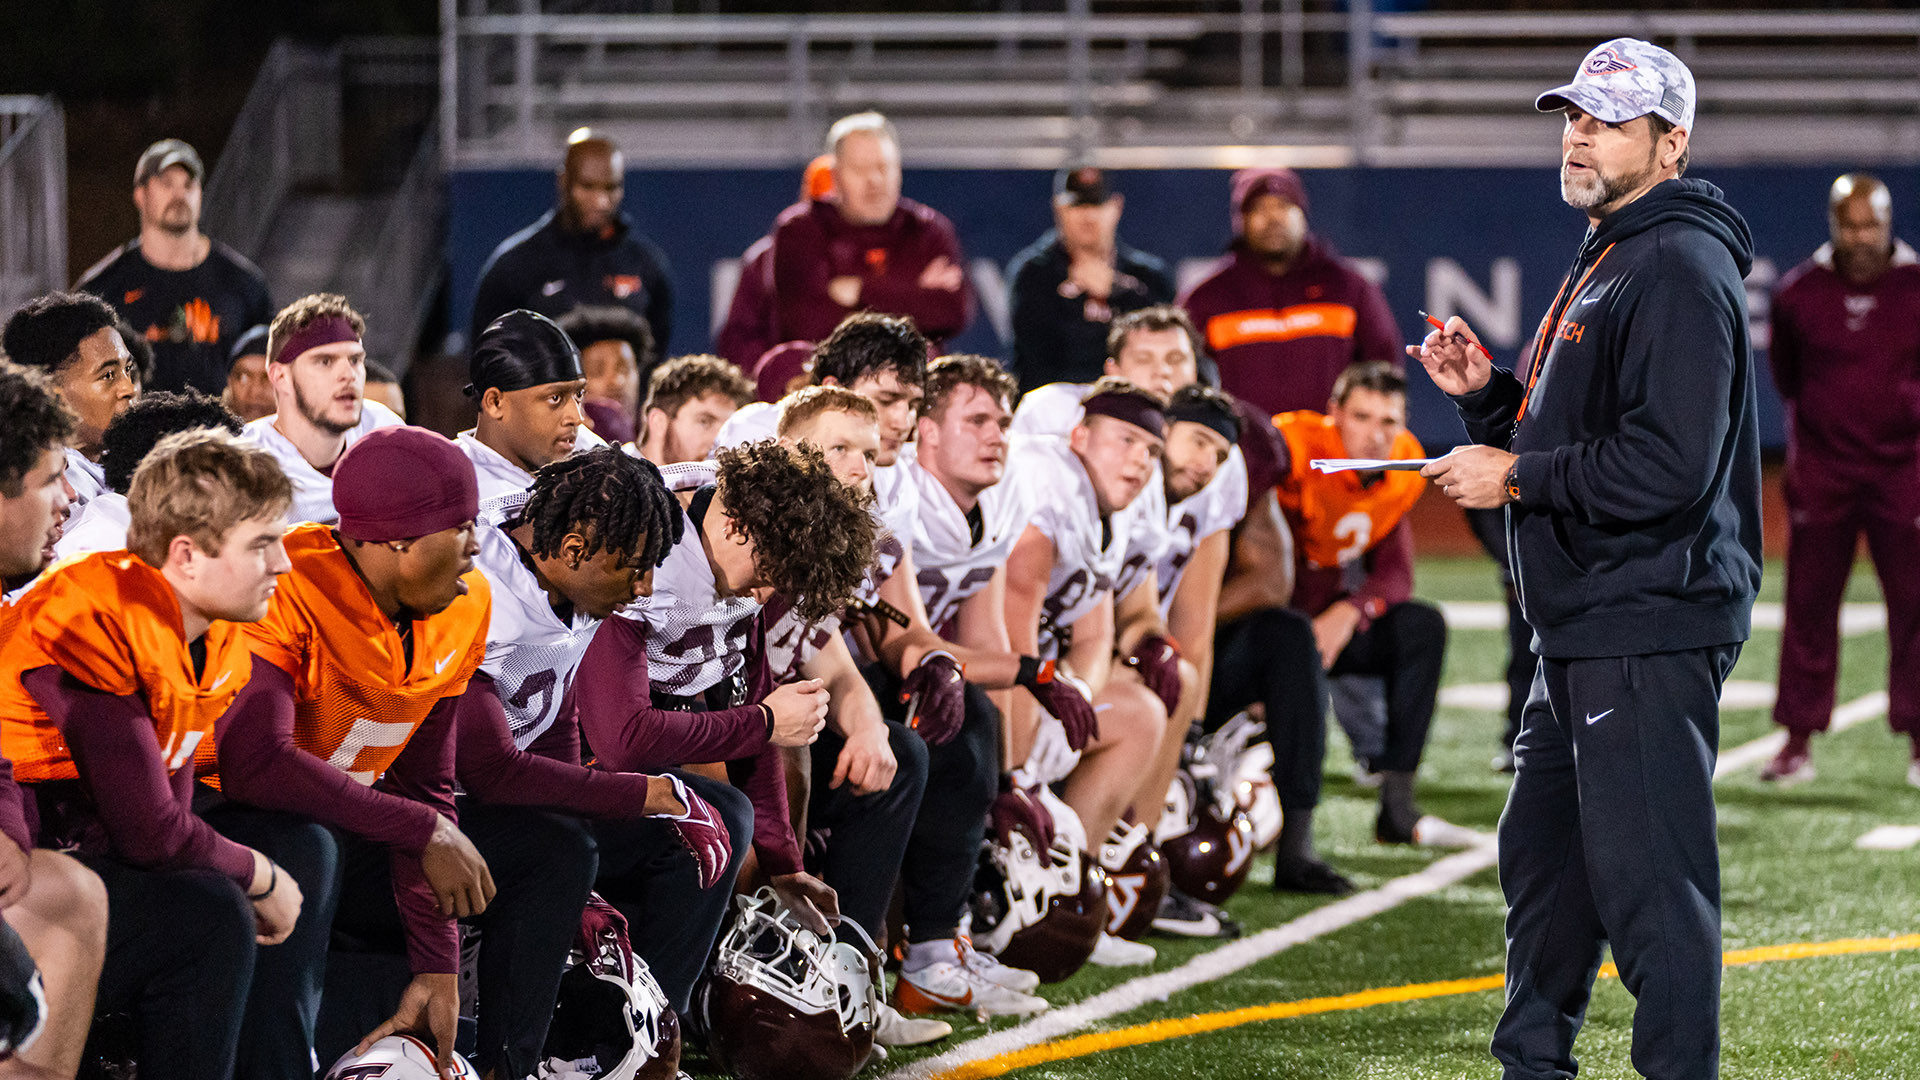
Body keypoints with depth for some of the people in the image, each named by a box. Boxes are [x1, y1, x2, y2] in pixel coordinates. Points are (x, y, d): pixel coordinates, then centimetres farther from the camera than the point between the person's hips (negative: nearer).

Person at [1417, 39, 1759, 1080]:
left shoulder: (1680, 270, -15)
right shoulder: (1599, 265, 19)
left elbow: (1670, 466, -24)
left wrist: (1518, 478, -16)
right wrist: (1485, 397, 8)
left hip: (1652, 630, -11)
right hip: (1583, 631, 11)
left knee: (1649, 877, -11)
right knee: (1543, 854, 20)